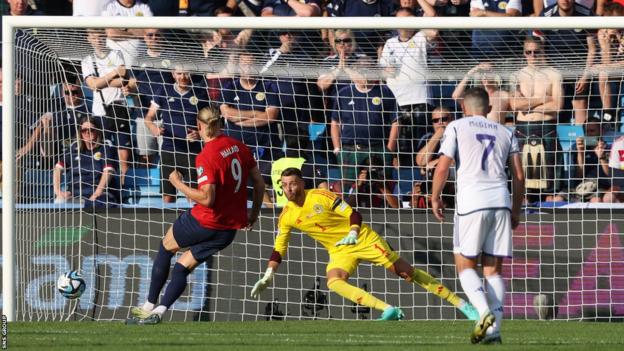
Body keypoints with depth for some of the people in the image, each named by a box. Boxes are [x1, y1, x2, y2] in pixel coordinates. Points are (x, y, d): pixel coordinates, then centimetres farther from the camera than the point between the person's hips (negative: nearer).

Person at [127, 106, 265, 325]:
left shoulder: (206, 157, -19)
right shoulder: (239, 147, 3)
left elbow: (206, 198, -24)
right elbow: (259, 183, 10)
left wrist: (178, 184, -12)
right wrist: (254, 213, 24)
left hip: (205, 223, -6)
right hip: (231, 228, 6)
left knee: (166, 247, 20)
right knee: (183, 266, 16)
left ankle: (150, 306, 25)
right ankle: (158, 312, 6)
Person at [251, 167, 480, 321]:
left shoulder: (320, 197, -16)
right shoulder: (287, 217, -3)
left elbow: (354, 215, -15)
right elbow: (278, 250, 6)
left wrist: (352, 234, -34)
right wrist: (267, 278, -3)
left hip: (362, 239, -4)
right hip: (339, 251, 4)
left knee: (407, 272, -5)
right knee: (334, 282, -28)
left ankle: (461, 303, 2)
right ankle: (388, 310, -33)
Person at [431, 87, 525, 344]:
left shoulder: (457, 127, 7)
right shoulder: (505, 133, 18)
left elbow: (443, 167, -1)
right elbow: (519, 175, 13)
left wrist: (435, 198, 12)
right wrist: (516, 210, 23)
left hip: (471, 203, -3)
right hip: (500, 201, 4)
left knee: (465, 264, 5)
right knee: (493, 268, 7)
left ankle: (484, 312, -18)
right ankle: (494, 329, -2)